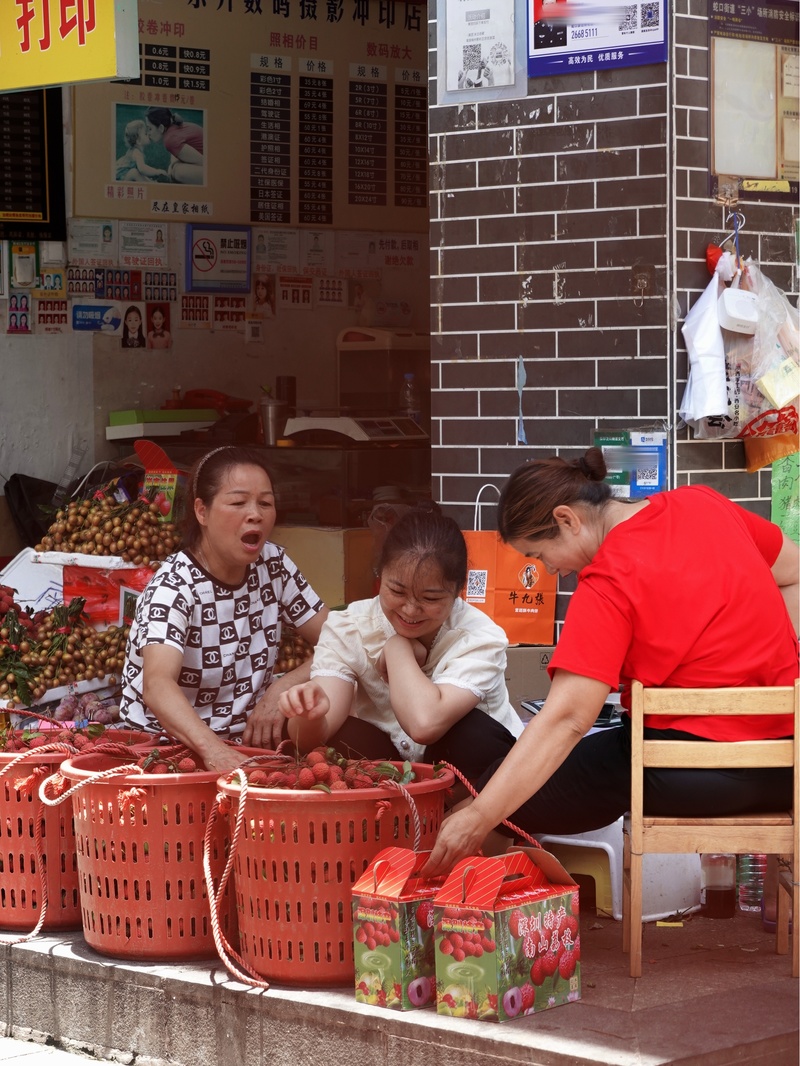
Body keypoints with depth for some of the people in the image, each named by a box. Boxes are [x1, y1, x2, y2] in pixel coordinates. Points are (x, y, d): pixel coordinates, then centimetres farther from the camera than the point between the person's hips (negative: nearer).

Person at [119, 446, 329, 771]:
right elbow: (157, 686, -34)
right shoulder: (174, 585, -17)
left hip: (244, 744, 6)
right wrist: (212, 749, -51)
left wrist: (281, 690, -15)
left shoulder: (273, 565, 1)